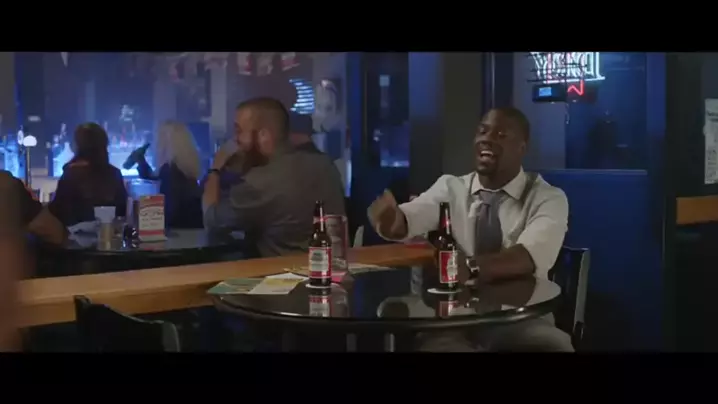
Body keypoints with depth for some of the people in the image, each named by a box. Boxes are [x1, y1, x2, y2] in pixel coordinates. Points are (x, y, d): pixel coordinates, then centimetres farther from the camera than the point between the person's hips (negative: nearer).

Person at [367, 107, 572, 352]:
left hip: (523, 320, -1)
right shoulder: (450, 188, 9)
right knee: (437, 342, -33)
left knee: (554, 345, -33)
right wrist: (388, 217, -33)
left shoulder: (549, 198, 0)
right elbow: (401, 223, -8)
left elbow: (529, 257, -20)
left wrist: (469, 268, -38)